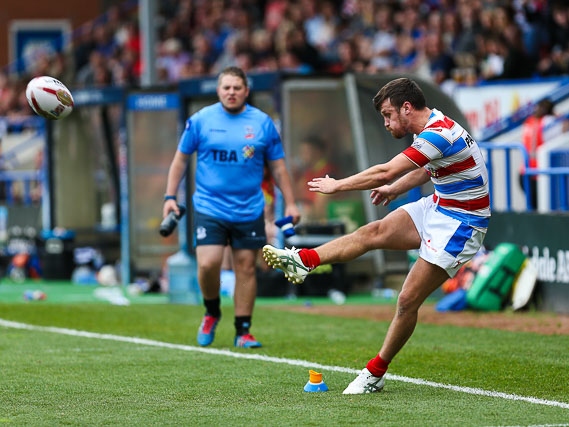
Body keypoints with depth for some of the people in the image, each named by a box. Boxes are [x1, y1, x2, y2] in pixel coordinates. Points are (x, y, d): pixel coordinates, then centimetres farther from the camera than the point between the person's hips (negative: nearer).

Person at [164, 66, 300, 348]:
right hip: (209, 208, -1)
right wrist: (170, 196, 3)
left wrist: (290, 203, 4)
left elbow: (278, 167, 10)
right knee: (208, 264, -13)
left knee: (246, 268, 2)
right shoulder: (200, 120, 0)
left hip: (249, 211, 1)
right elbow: (181, 158, 9)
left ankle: (243, 331, 11)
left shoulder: (263, 123, 3)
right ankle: (211, 313, 15)